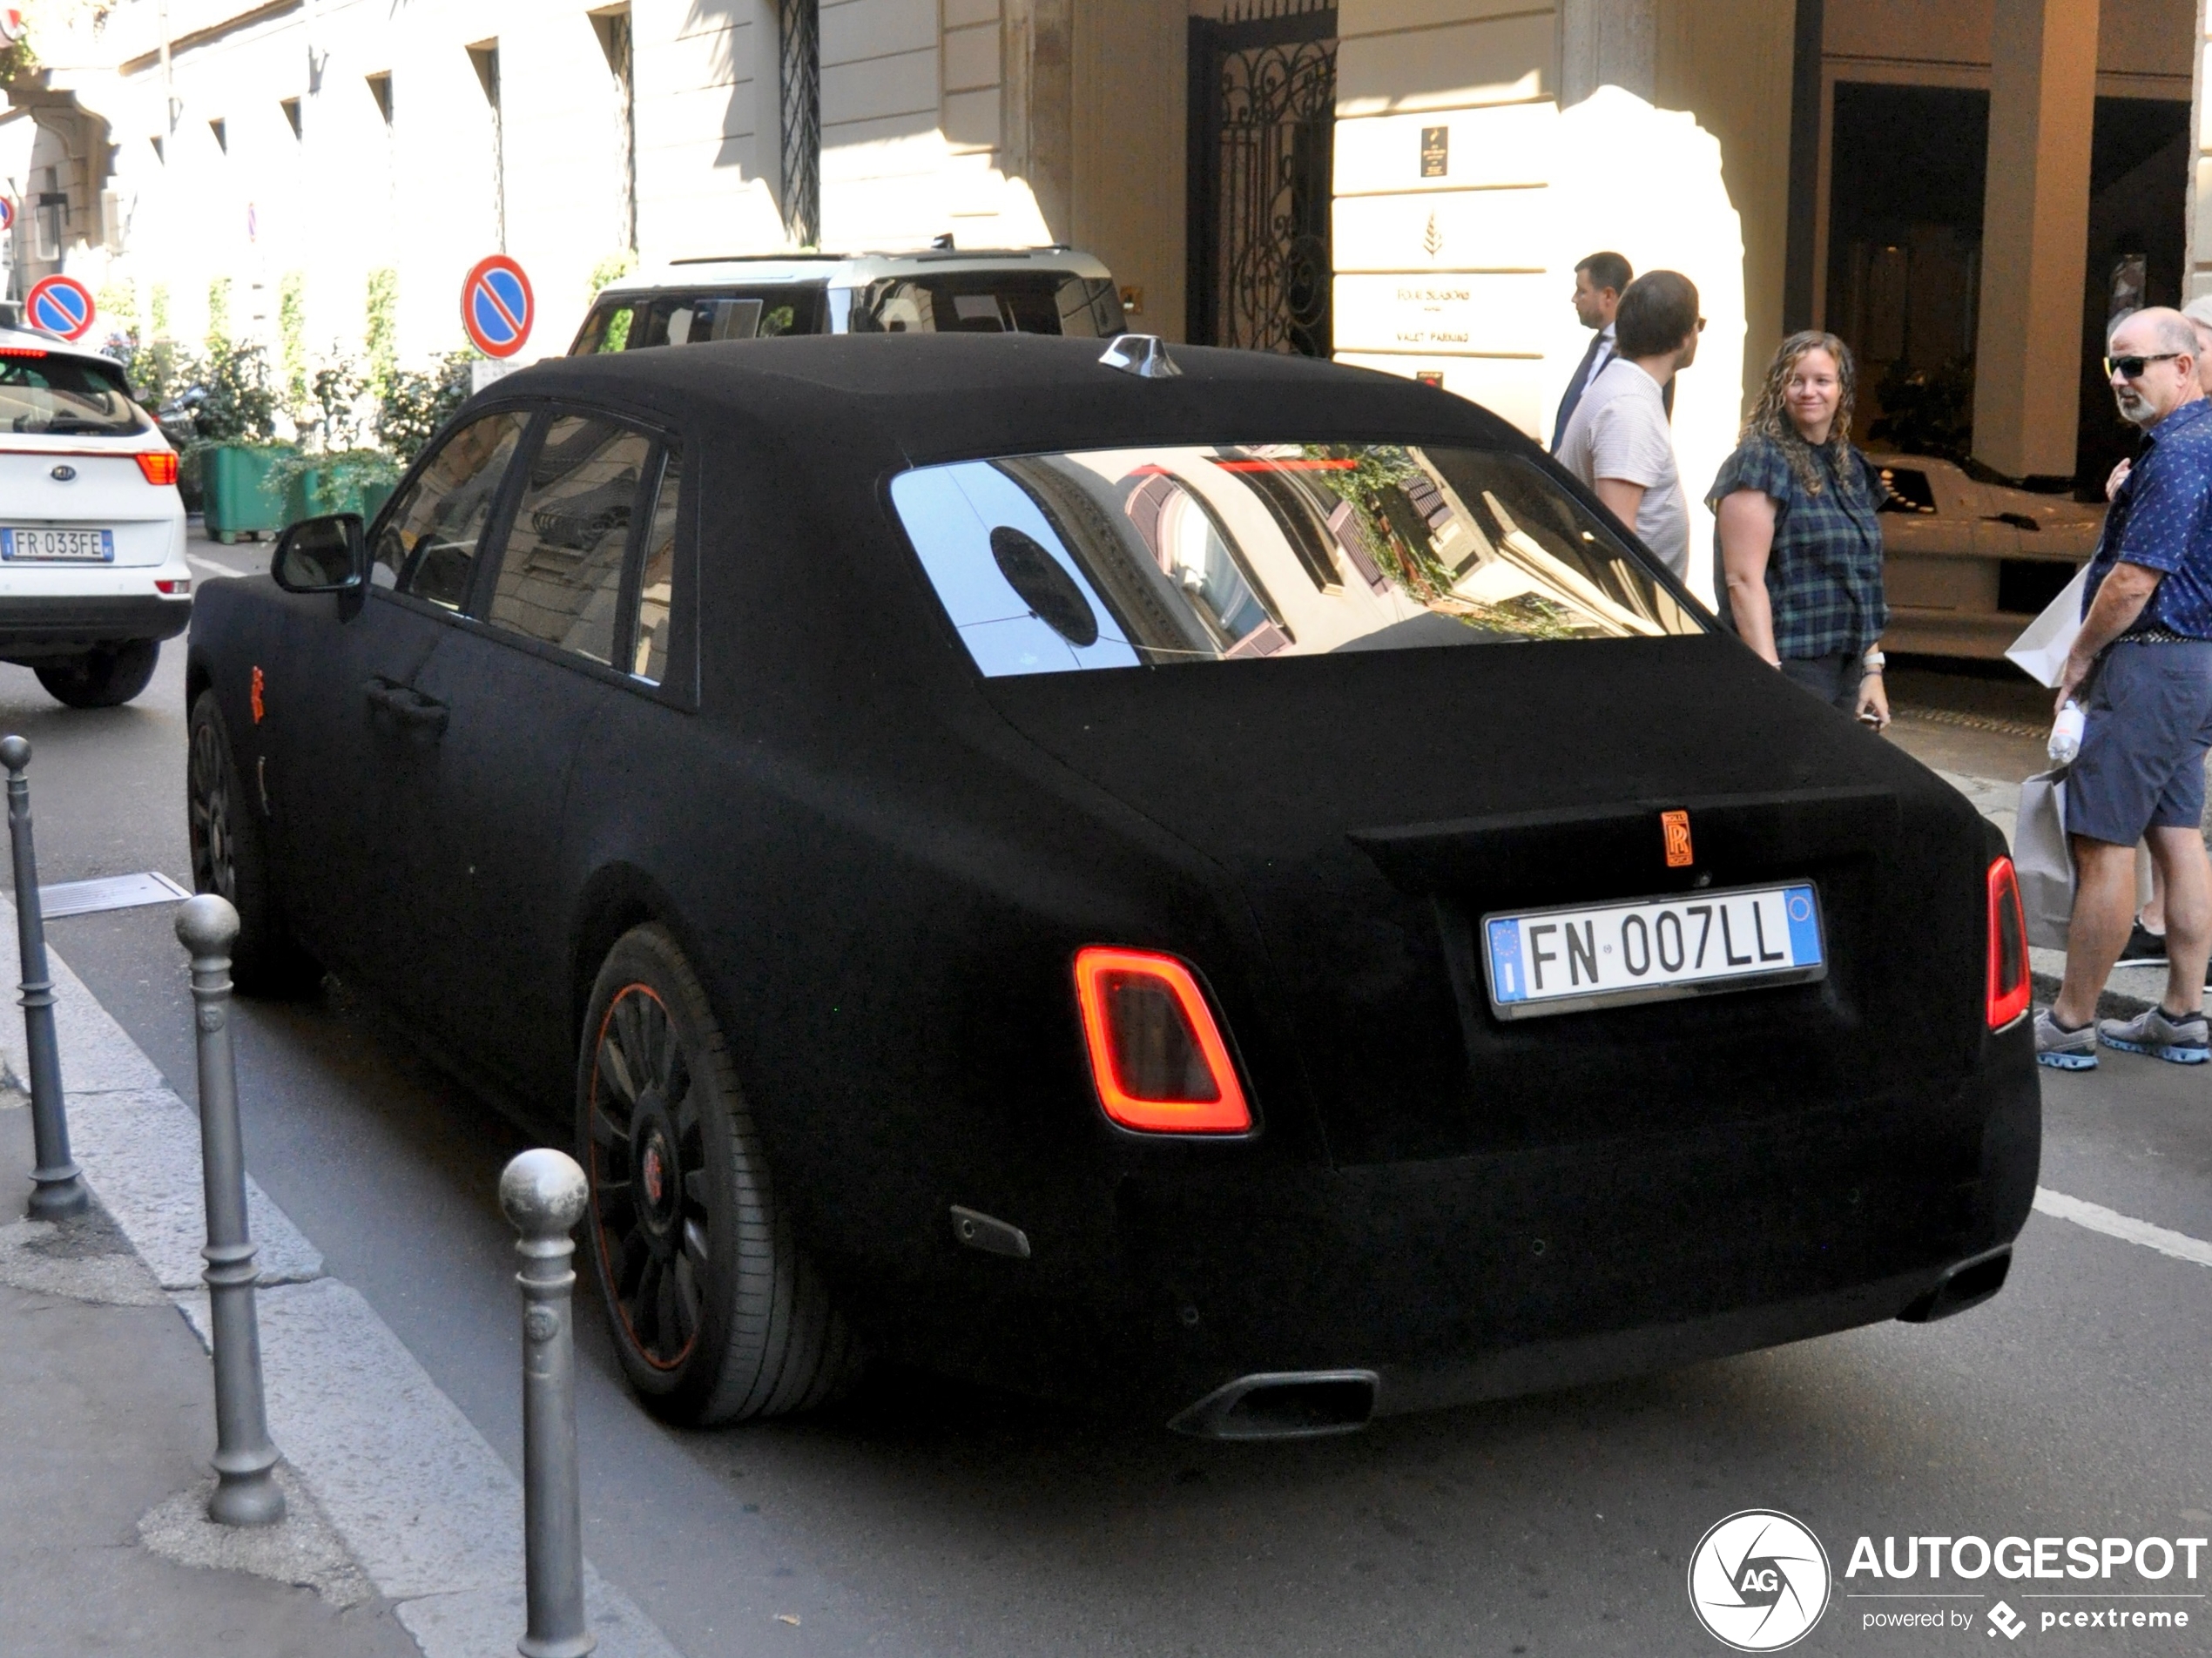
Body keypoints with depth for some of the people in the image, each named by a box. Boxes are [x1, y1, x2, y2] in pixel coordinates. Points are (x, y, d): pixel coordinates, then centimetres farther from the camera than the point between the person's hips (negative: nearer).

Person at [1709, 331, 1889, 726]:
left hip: (1846, 672, 7)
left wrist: (1872, 669, 16)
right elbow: (1743, 580, -15)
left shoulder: (1851, 469, 16)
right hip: (1789, 666, -7)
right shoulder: (1760, 463, -8)